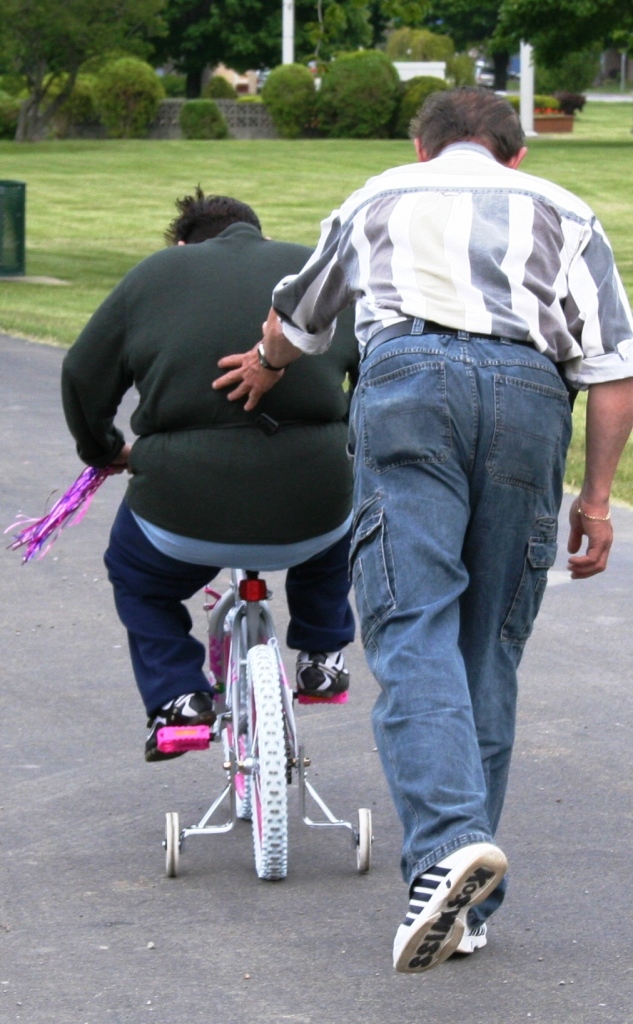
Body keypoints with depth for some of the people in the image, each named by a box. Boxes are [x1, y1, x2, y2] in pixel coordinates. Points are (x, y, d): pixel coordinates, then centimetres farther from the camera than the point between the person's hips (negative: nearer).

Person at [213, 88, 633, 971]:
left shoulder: (379, 198, 30)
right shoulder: (562, 212, 27)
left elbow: (295, 320, 46)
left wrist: (263, 370, 67)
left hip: (409, 376, -1)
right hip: (529, 389, 1)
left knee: (413, 631, -10)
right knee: (490, 646, 7)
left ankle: (450, 840, -33)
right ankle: (467, 905, 6)